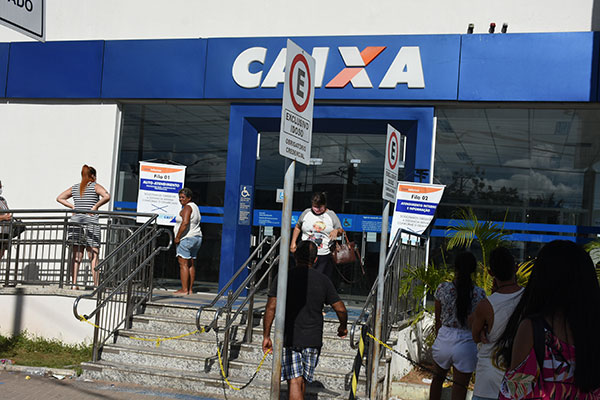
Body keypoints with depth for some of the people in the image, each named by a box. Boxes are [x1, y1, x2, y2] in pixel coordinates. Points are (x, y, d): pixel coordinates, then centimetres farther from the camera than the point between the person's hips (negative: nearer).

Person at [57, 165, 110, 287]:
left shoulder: (75, 187, 15)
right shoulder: (95, 186, 0)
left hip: (76, 221, 5)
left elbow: (59, 198, 21)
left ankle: (74, 284, 2)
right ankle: (96, 284, -6)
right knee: (93, 255, -2)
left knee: (76, 255, 6)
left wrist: (73, 206, 13)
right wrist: (95, 206, -8)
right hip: (91, 222, -4)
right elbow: (107, 196, -17)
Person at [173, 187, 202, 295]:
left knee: (183, 264, -8)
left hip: (186, 238, -10)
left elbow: (185, 223, -25)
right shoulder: (195, 207, 17)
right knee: (191, 265, 9)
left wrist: (177, 237, -20)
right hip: (197, 237, 10)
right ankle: (190, 289, 10)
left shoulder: (187, 207, -13)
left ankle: (184, 290, -11)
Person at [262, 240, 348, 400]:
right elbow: (340, 309, 0)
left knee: (294, 381, -4)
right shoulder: (323, 281, 0)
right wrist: (343, 327, 20)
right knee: (303, 381, 18)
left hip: (288, 339, -2)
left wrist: (266, 336, -1)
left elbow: (271, 308, -9)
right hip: (313, 339, 2)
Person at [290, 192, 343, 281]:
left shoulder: (331, 215, 4)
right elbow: (298, 227, 20)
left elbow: (341, 231, 10)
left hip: (325, 256, -1)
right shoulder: (306, 213, 7)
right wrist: (293, 243, 12)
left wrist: (336, 231, -14)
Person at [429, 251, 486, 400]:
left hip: (444, 339, 1)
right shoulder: (479, 293, -8)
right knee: (460, 387, 7)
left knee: (438, 377, 26)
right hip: (467, 342, -1)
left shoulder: (443, 288, -7)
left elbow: (438, 320, 3)